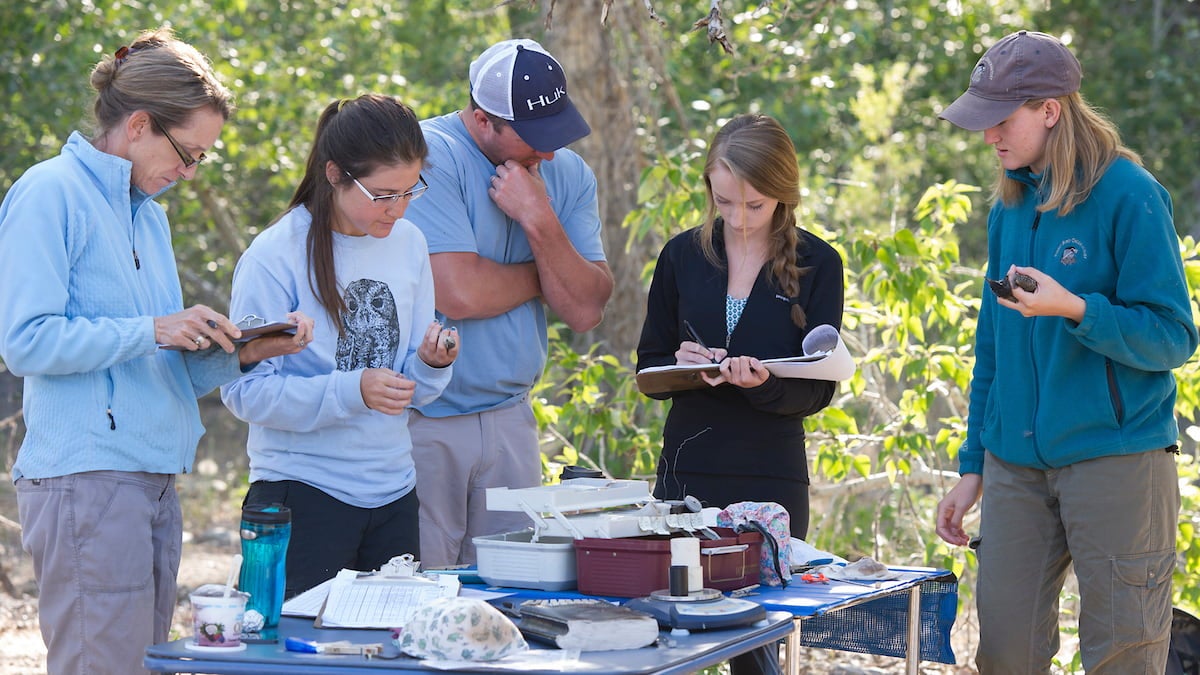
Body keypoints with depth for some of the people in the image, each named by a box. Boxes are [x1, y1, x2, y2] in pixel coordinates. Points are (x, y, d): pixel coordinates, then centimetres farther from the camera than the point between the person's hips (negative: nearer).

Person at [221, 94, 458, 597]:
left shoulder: (408, 244, 7)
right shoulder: (276, 256, -11)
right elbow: (245, 390, -16)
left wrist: (432, 363, -9)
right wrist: (353, 391, -25)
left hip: (393, 493, 6)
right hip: (303, 494, -5)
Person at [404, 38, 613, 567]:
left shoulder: (568, 175, 7)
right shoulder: (431, 156, -12)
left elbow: (584, 312, -1)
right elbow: (459, 294, -21)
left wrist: (540, 224, -15)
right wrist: (547, 273, -2)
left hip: (509, 419, 6)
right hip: (423, 420, -6)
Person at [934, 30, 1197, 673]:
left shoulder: (1128, 196, -9)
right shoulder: (1010, 205, 12)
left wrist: (1074, 309, -25)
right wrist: (972, 468, 17)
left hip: (1114, 459, -6)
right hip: (1016, 466, 6)